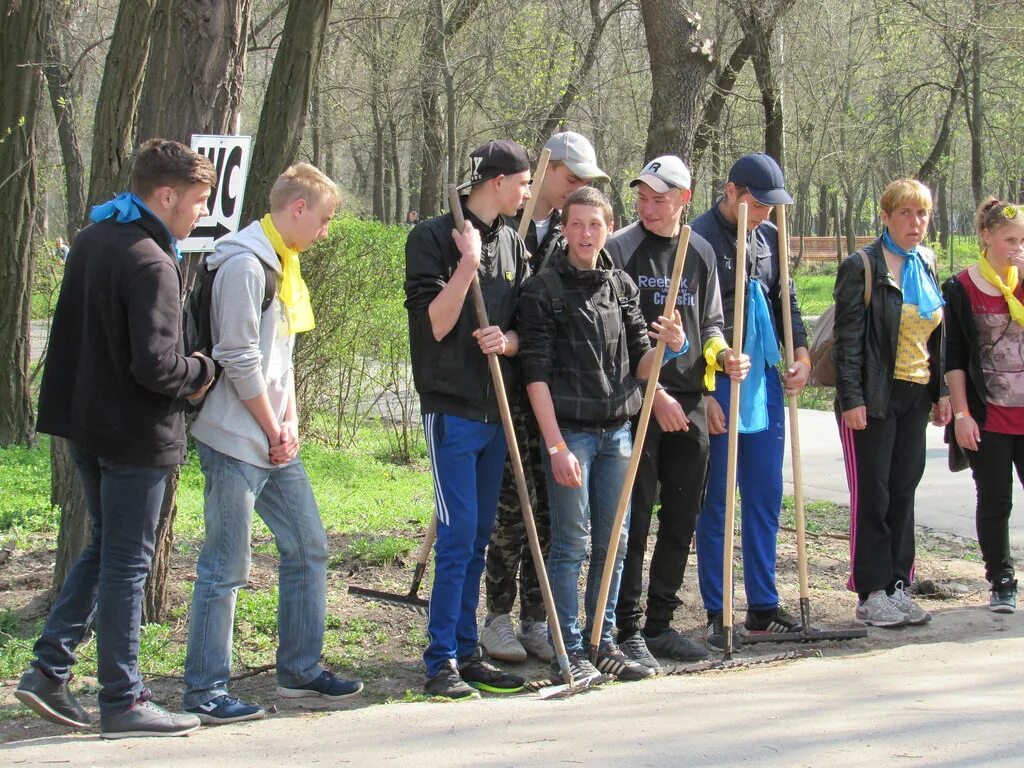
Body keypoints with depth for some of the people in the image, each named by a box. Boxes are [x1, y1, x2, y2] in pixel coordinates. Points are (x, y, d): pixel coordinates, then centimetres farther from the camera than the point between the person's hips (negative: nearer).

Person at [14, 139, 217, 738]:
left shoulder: (92, 240, 8)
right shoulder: (150, 262, -22)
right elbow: (156, 365, -28)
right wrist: (203, 372, -8)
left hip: (86, 423, 9)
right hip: (135, 434, -9)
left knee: (105, 547, 20)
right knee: (127, 562, 0)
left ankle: (49, 670, 18)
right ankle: (123, 702, 8)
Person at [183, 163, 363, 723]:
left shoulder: (283, 265, 16)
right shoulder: (244, 263, -16)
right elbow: (239, 361, -19)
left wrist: (290, 423, 6)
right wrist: (274, 430, -10)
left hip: (275, 442, 10)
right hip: (236, 443, -10)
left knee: (308, 550, 14)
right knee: (225, 568, -4)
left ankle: (299, 671, 25)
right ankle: (204, 691, 3)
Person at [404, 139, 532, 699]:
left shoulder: (512, 244, 14)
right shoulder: (434, 237, -6)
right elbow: (434, 323, -13)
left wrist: (505, 339, -9)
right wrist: (468, 263, -19)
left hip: (496, 409, 7)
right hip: (452, 409, -7)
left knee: (479, 537, 10)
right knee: (458, 535, -9)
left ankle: (466, 653, 16)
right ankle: (442, 661, -3)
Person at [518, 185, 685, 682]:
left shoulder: (622, 285, 10)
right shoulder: (544, 290, -6)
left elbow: (638, 363, 11)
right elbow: (536, 374, -9)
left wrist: (666, 347, -12)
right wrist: (556, 445, -15)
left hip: (617, 430, 6)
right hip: (570, 430, -5)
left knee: (613, 542, 10)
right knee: (571, 543, -3)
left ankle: (603, 642, 20)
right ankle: (569, 650, 5)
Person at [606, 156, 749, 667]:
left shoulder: (700, 252, 12)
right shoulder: (620, 250, -4)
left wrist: (723, 355, -2)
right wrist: (654, 395, -12)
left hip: (688, 401, 6)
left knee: (681, 519, 9)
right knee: (634, 520, -4)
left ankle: (660, 623, 19)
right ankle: (627, 629, 3)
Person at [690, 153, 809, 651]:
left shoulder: (769, 238, 11)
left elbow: (786, 301, 22)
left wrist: (801, 353, 6)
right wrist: (703, 395, -16)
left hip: (765, 384, 7)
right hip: (716, 386, -7)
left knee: (766, 498, 10)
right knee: (715, 503, 0)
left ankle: (763, 606, 19)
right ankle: (717, 615, 6)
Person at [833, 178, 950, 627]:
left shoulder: (927, 265, 13)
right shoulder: (862, 267, -8)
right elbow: (847, 338, -12)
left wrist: (942, 391, 14)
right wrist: (851, 398, -17)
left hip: (915, 396, 6)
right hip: (874, 398, -6)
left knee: (903, 493, 9)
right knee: (872, 496, -2)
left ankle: (897, 588, 16)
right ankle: (871, 595, 3)